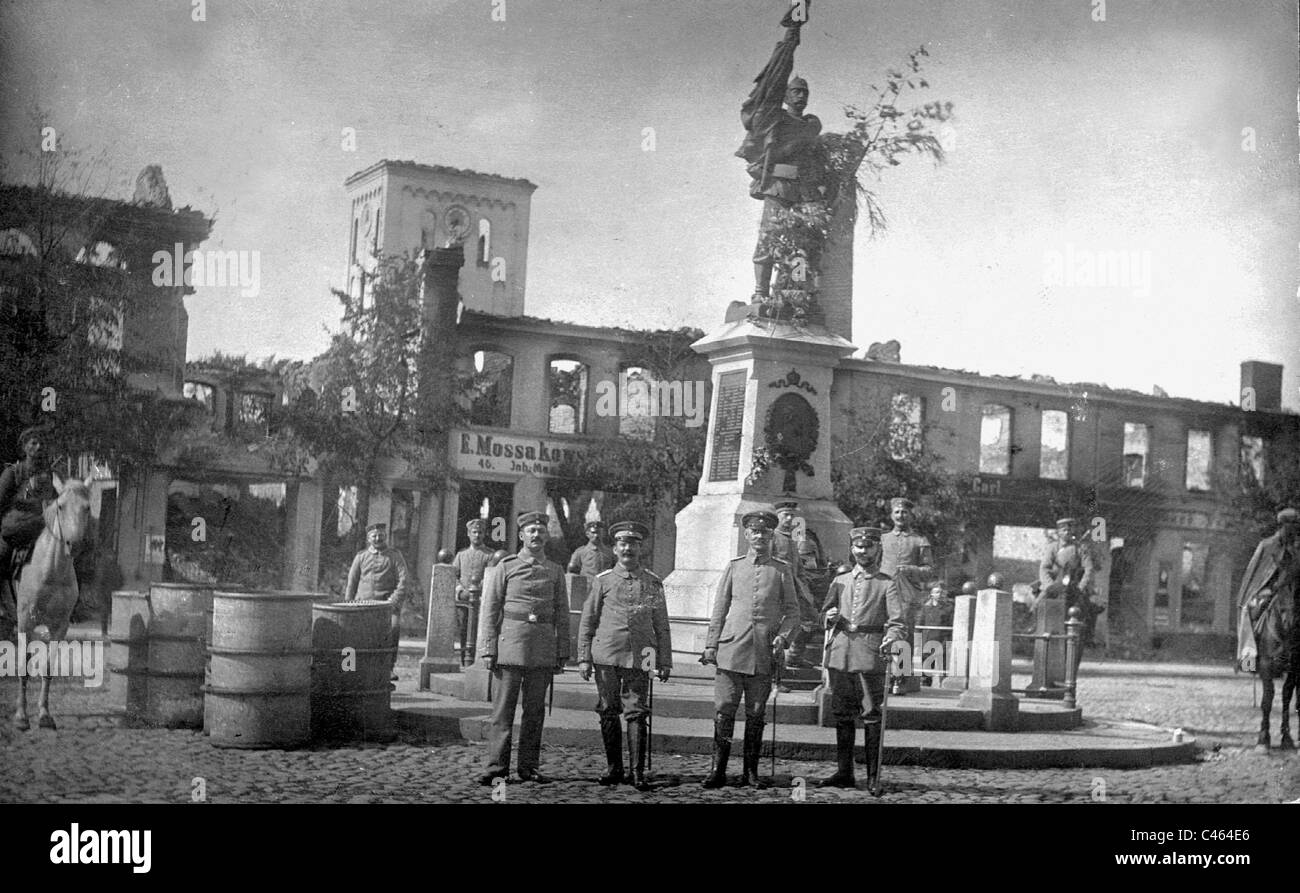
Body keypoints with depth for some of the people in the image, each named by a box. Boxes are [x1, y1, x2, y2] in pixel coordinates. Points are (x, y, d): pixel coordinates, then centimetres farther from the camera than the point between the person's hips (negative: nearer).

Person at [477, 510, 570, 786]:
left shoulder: (555, 571, 12)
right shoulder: (507, 566, 5)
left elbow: (562, 615, 13)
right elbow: (490, 610, 2)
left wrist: (563, 653, 7)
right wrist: (488, 649, -4)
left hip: (543, 647, 2)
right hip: (511, 644, -2)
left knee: (535, 710, 5)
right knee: (503, 708, -3)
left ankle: (528, 766, 12)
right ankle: (497, 766, 0)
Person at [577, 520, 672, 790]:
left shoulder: (652, 583, 9)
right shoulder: (603, 581, 7)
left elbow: (661, 626, 11)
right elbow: (587, 621, 9)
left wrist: (664, 662, 7)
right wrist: (584, 657, 2)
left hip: (638, 657, -1)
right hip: (606, 655, 1)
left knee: (636, 713, -5)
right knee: (608, 713, 5)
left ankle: (638, 771, -1)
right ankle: (614, 768, 15)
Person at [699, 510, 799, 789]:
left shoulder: (782, 570, 9)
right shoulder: (734, 567, 11)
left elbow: (792, 611, 9)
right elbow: (719, 609, 11)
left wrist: (782, 636, -7)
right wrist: (711, 645, 6)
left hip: (764, 653, 0)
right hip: (732, 648, 0)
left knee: (755, 714, 3)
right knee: (723, 711, -4)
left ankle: (751, 772, 10)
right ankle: (718, 770, 1)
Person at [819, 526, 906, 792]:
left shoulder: (888, 584, 4)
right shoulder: (840, 581, 16)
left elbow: (898, 621, -6)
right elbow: (825, 614, 20)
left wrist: (891, 639, -26)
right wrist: (831, 616, -4)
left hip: (870, 655, -4)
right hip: (840, 652, 4)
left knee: (872, 715, -3)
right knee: (842, 715, 7)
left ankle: (874, 776, 2)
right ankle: (844, 772, 15)